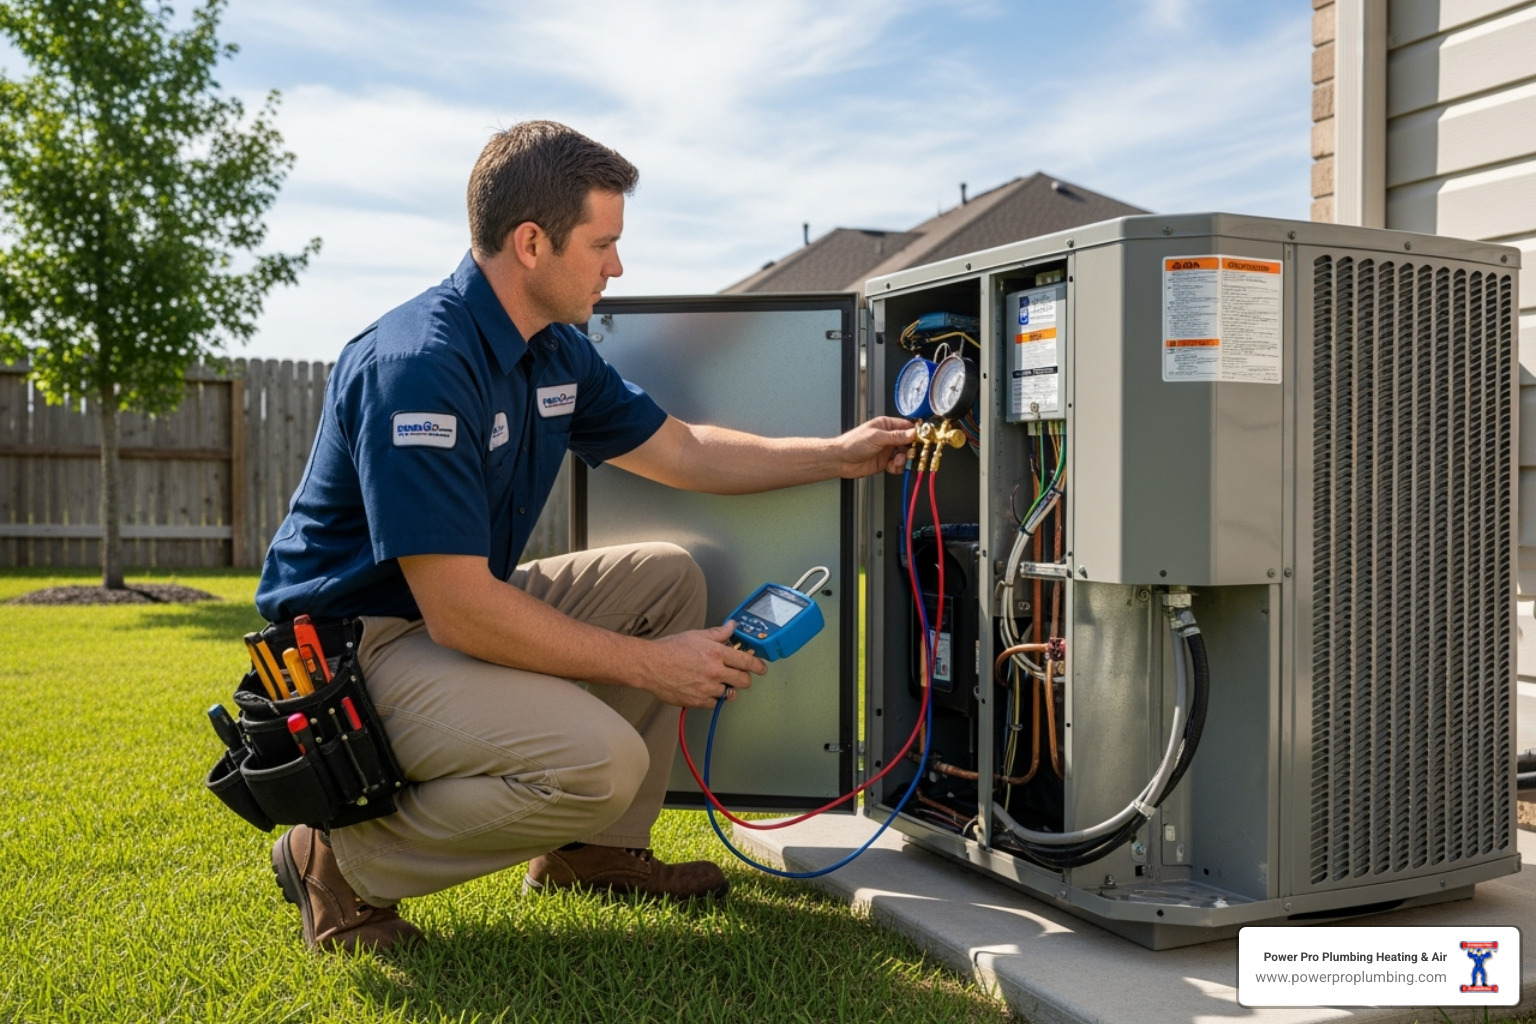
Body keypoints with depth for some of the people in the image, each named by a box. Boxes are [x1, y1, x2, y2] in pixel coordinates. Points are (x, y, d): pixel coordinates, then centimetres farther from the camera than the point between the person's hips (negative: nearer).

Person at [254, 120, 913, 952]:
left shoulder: (556, 352, 3)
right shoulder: (418, 365, -27)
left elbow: (682, 452, 15)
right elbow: (459, 611, -28)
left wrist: (839, 455, 9)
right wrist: (650, 665, -21)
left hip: (462, 609, 10)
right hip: (355, 644, -9)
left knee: (668, 577, 5)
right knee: (599, 760, -27)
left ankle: (594, 848, 12)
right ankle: (345, 861, -6)